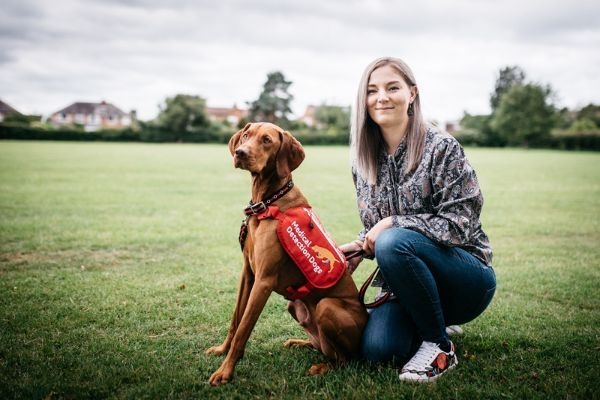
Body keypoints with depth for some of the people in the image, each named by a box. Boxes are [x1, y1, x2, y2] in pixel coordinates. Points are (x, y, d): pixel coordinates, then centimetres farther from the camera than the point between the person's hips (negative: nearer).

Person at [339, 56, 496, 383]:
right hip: (406, 281, 5)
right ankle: (432, 322, 15)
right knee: (377, 349, -21)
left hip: (467, 277, -5)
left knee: (393, 242, -34)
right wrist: (360, 246, -8)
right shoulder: (364, 161, 4)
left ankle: (440, 347, -13)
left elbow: (461, 223, -17)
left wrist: (393, 224, -20)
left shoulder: (441, 147, -14)